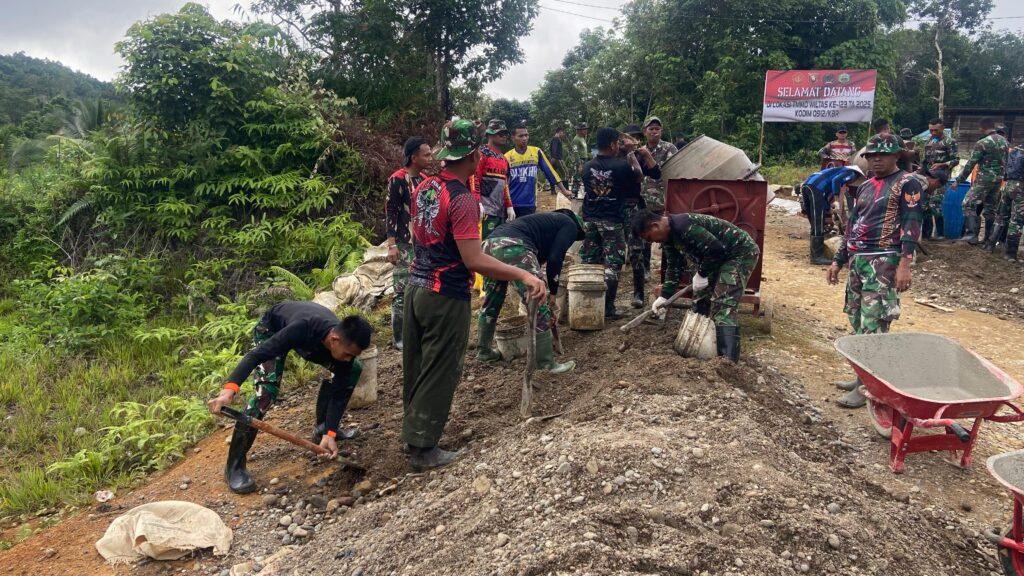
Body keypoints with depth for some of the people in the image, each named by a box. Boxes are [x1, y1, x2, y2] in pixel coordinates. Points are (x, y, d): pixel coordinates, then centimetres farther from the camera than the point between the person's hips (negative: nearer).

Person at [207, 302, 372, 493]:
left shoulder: (345, 344, -29)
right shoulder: (303, 328, -45)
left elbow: (339, 392, -22)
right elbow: (257, 354, -47)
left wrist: (330, 433, -28)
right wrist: (229, 388, -62)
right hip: (271, 329, -5)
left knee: (353, 369, -6)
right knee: (267, 390, -26)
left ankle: (322, 429, 10)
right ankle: (234, 466, -14)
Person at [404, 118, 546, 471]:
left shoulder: (424, 188, 5)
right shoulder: (462, 199, -20)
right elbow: (473, 260, -26)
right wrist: (524, 275, -26)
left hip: (416, 287, 8)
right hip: (446, 297, -8)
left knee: (416, 365, 18)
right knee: (439, 373, 4)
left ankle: (412, 432, 33)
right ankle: (423, 449, 14)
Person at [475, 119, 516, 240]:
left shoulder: (503, 158, 20)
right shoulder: (482, 154, -6)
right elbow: (473, 178, -14)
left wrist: (509, 206, 18)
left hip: (500, 211, 9)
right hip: (486, 210, -9)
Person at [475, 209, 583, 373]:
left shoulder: (550, 219, 39)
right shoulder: (570, 225, 17)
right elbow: (555, 258, 2)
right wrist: (553, 293, 12)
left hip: (490, 243, 9)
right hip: (513, 247, -9)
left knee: (491, 303, 25)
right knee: (538, 307, 1)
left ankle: (484, 351, 40)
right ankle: (547, 364, 7)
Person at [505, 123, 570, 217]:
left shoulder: (536, 152, 1)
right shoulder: (507, 157, 0)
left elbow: (550, 171, 4)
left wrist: (563, 190, 3)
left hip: (529, 203, 0)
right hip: (511, 204, 0)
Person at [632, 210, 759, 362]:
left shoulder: (683, 226, -30)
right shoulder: (669, 235, 2)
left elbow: (716, 249, -31)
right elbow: (674, 266, 11)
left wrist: (701, 274, -18)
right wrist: (664, 296, 7)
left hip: (741, 252, -10)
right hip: (720, 257, 10)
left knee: (723, 306, -20)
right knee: (701, 300, 14)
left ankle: (727, 359, -25)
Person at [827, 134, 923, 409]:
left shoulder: (907, 183, -2)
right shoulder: (865, 187, 19)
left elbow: (911, 225, -11)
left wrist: (904, 264, -20)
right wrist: (838, 261, 18)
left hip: (884, 262, -8)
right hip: (857, 260, 8)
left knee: (873, 326, -11)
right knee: (857, 322, 9)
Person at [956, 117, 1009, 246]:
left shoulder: (982, 143, -15)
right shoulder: (1005, 142, 8)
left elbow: (970, 164, -13)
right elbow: (1006, 162, 14)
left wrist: (958, 180, -8)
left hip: (984, 179, -7)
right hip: (998, 180, 7)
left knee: (969, 204, -2)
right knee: (990, 208, 12)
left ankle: (972, 234, -13)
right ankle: (989, 239, 13)